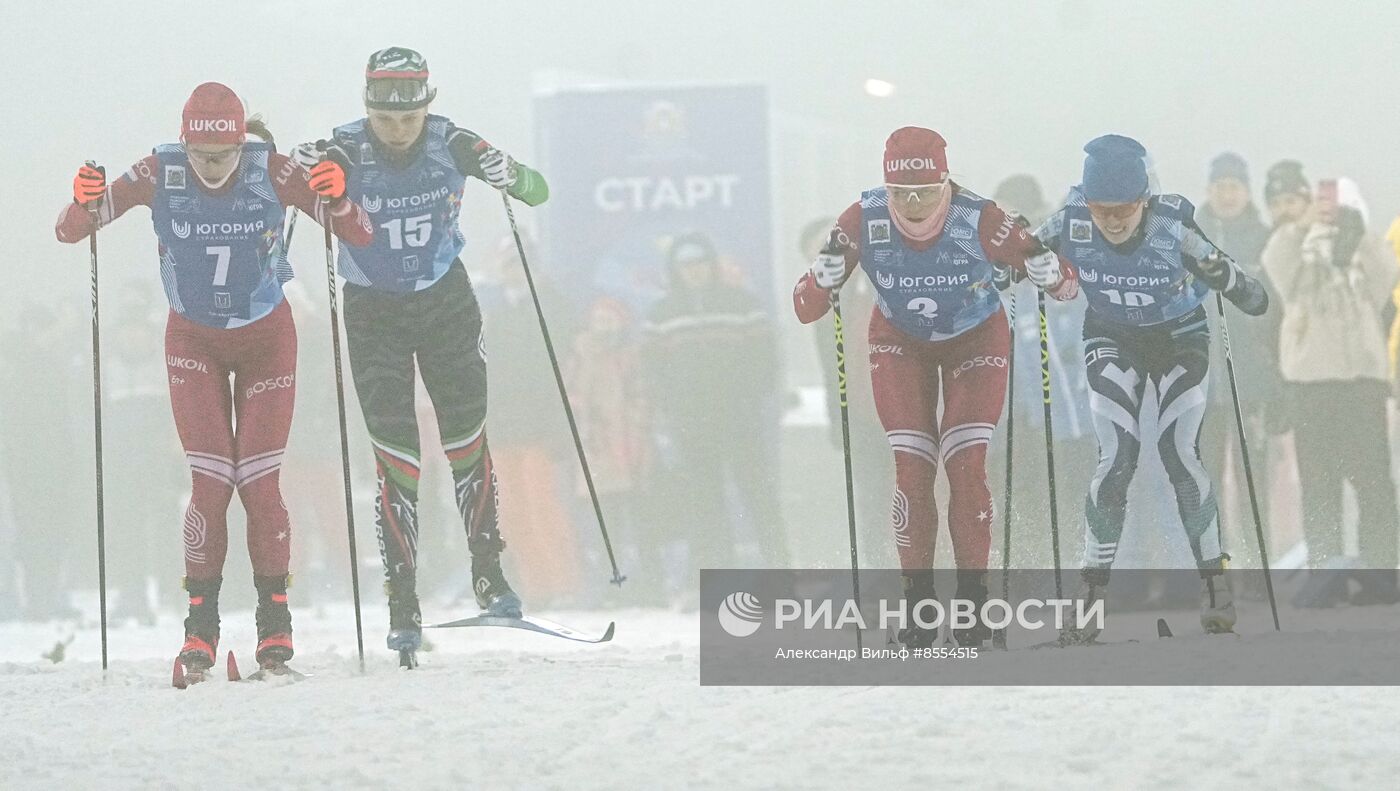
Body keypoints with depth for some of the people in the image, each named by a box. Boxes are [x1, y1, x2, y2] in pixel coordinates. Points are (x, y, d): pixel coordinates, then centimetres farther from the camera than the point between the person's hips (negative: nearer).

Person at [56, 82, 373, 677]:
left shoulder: (274, 174, -20)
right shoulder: (159, 176, -19)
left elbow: (361, 235, -17)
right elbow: (70, 232, -14)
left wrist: (336, 198, -39)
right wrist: (84, 201, -36)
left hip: (266, 340, 0)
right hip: (194, 342, 0)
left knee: (259, 483, -6)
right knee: (211, 483, -11)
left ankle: (274, 615, 11)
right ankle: (201, 620, 3)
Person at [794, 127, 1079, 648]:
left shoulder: (979, 220, -31)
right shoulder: (864, 222, -27)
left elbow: (1067, 286, -24)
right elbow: (806, 308, -21)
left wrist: (1042, 265, -46)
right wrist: (827, 271, -40)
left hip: (975, 341, -1)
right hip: (901, 344, 1)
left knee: (966, 465, -12)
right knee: (913, 468, -9)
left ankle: (973, 592, 1)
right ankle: (918, 598, 2)